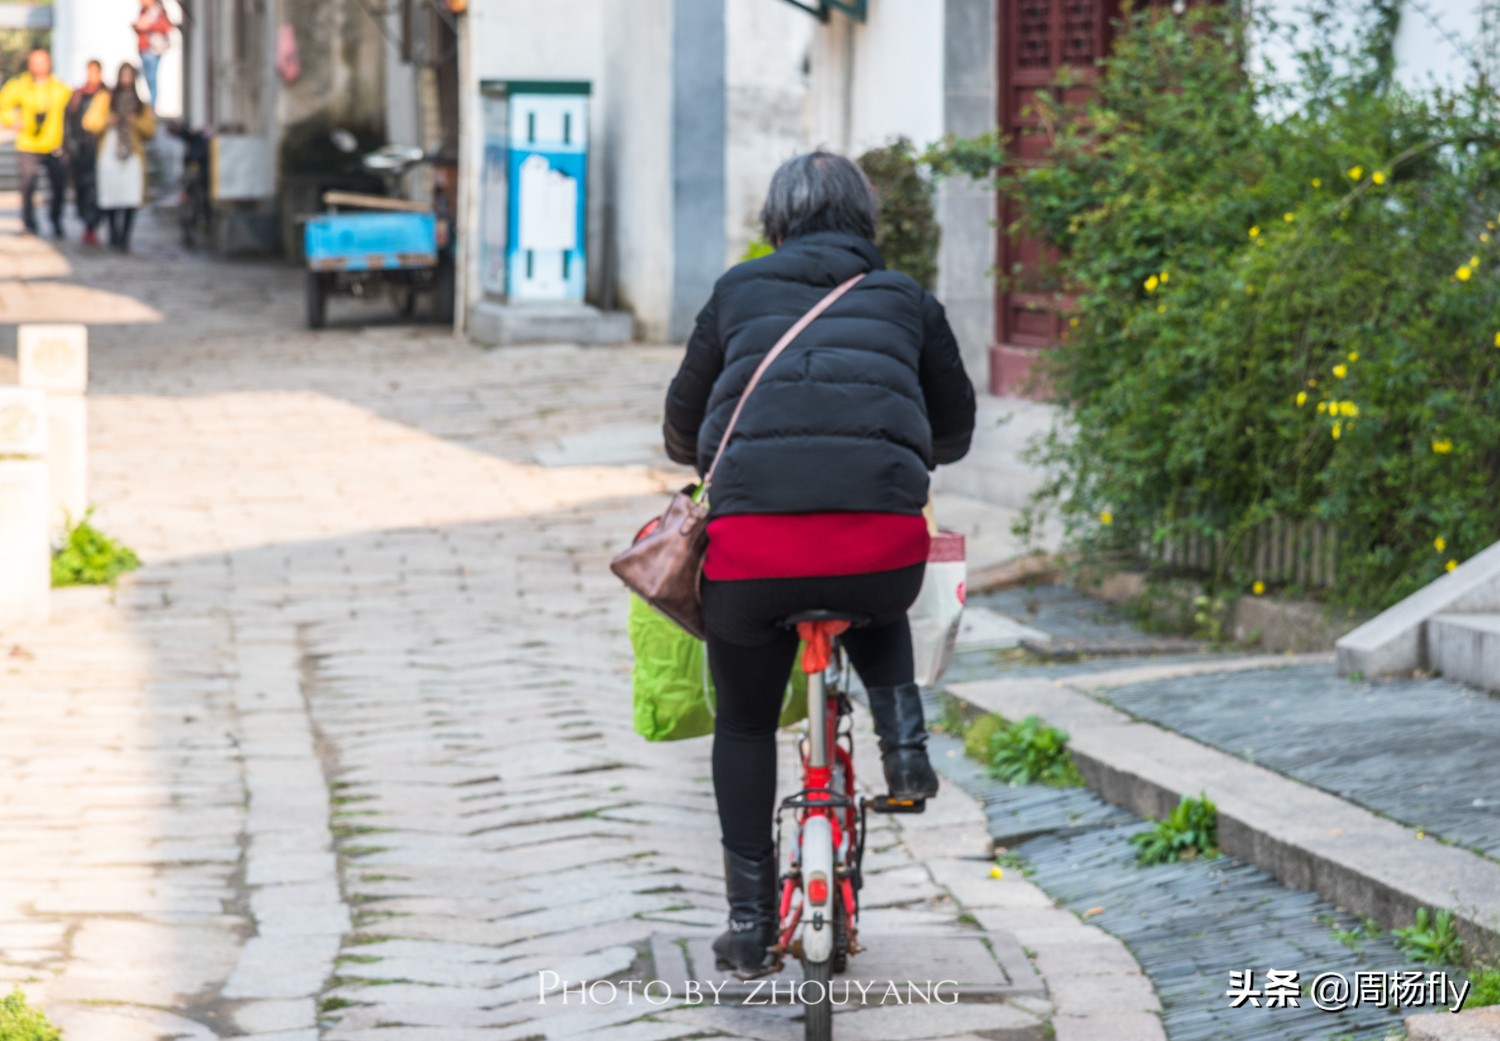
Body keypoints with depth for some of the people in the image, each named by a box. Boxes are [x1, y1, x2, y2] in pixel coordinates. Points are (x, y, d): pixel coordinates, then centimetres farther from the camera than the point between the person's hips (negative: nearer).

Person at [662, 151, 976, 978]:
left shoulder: (739, 292, 19)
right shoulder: (906, 301, 20)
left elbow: (683, 422, 28)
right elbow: (955, 427, 32)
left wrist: (710, 462, 51)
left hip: (753, 538, -1)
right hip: (884, 538, 1)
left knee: (744, 724, 22)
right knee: (880, 612, 39)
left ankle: (750, 921, 20)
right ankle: (904, 742, 15)